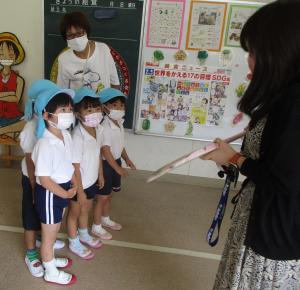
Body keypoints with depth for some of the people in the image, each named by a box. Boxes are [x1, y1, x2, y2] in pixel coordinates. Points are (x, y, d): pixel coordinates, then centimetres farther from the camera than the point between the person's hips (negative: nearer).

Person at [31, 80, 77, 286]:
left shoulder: (66, 135, -4)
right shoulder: (45, 144, -30)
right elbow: (44, 179, -26)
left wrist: (74, 185, 1)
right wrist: (66, 193, -16)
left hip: (63, 189, 8)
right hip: (49, 193, -8)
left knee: (54, 230, 28)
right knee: (48, 235, 15)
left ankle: (50, 259, 52)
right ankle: (51, 273, 37)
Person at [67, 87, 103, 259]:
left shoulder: (99, 129, -8)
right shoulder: (78, 136, -31)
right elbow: (75, 166, -24)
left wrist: (100, 175, 14)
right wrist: (79, 191, -17)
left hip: (92, 180, 7)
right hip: (79, 183, -7)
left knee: (86, 209, 28)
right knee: (75, 212, 18)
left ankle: (84, 235, 53)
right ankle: (74, 243, 41)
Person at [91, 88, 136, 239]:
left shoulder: (119, 123, 4)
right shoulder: (104, 127, -24)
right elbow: (105, 150, -26)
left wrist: (127, 159, 10)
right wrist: (118, 169, -23)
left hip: (116, 161, 8)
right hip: (106, 163, -8)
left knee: (108, 194, 23)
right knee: (102, 196, 5)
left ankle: (105, 219, 42)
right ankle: (96, 227, 22)